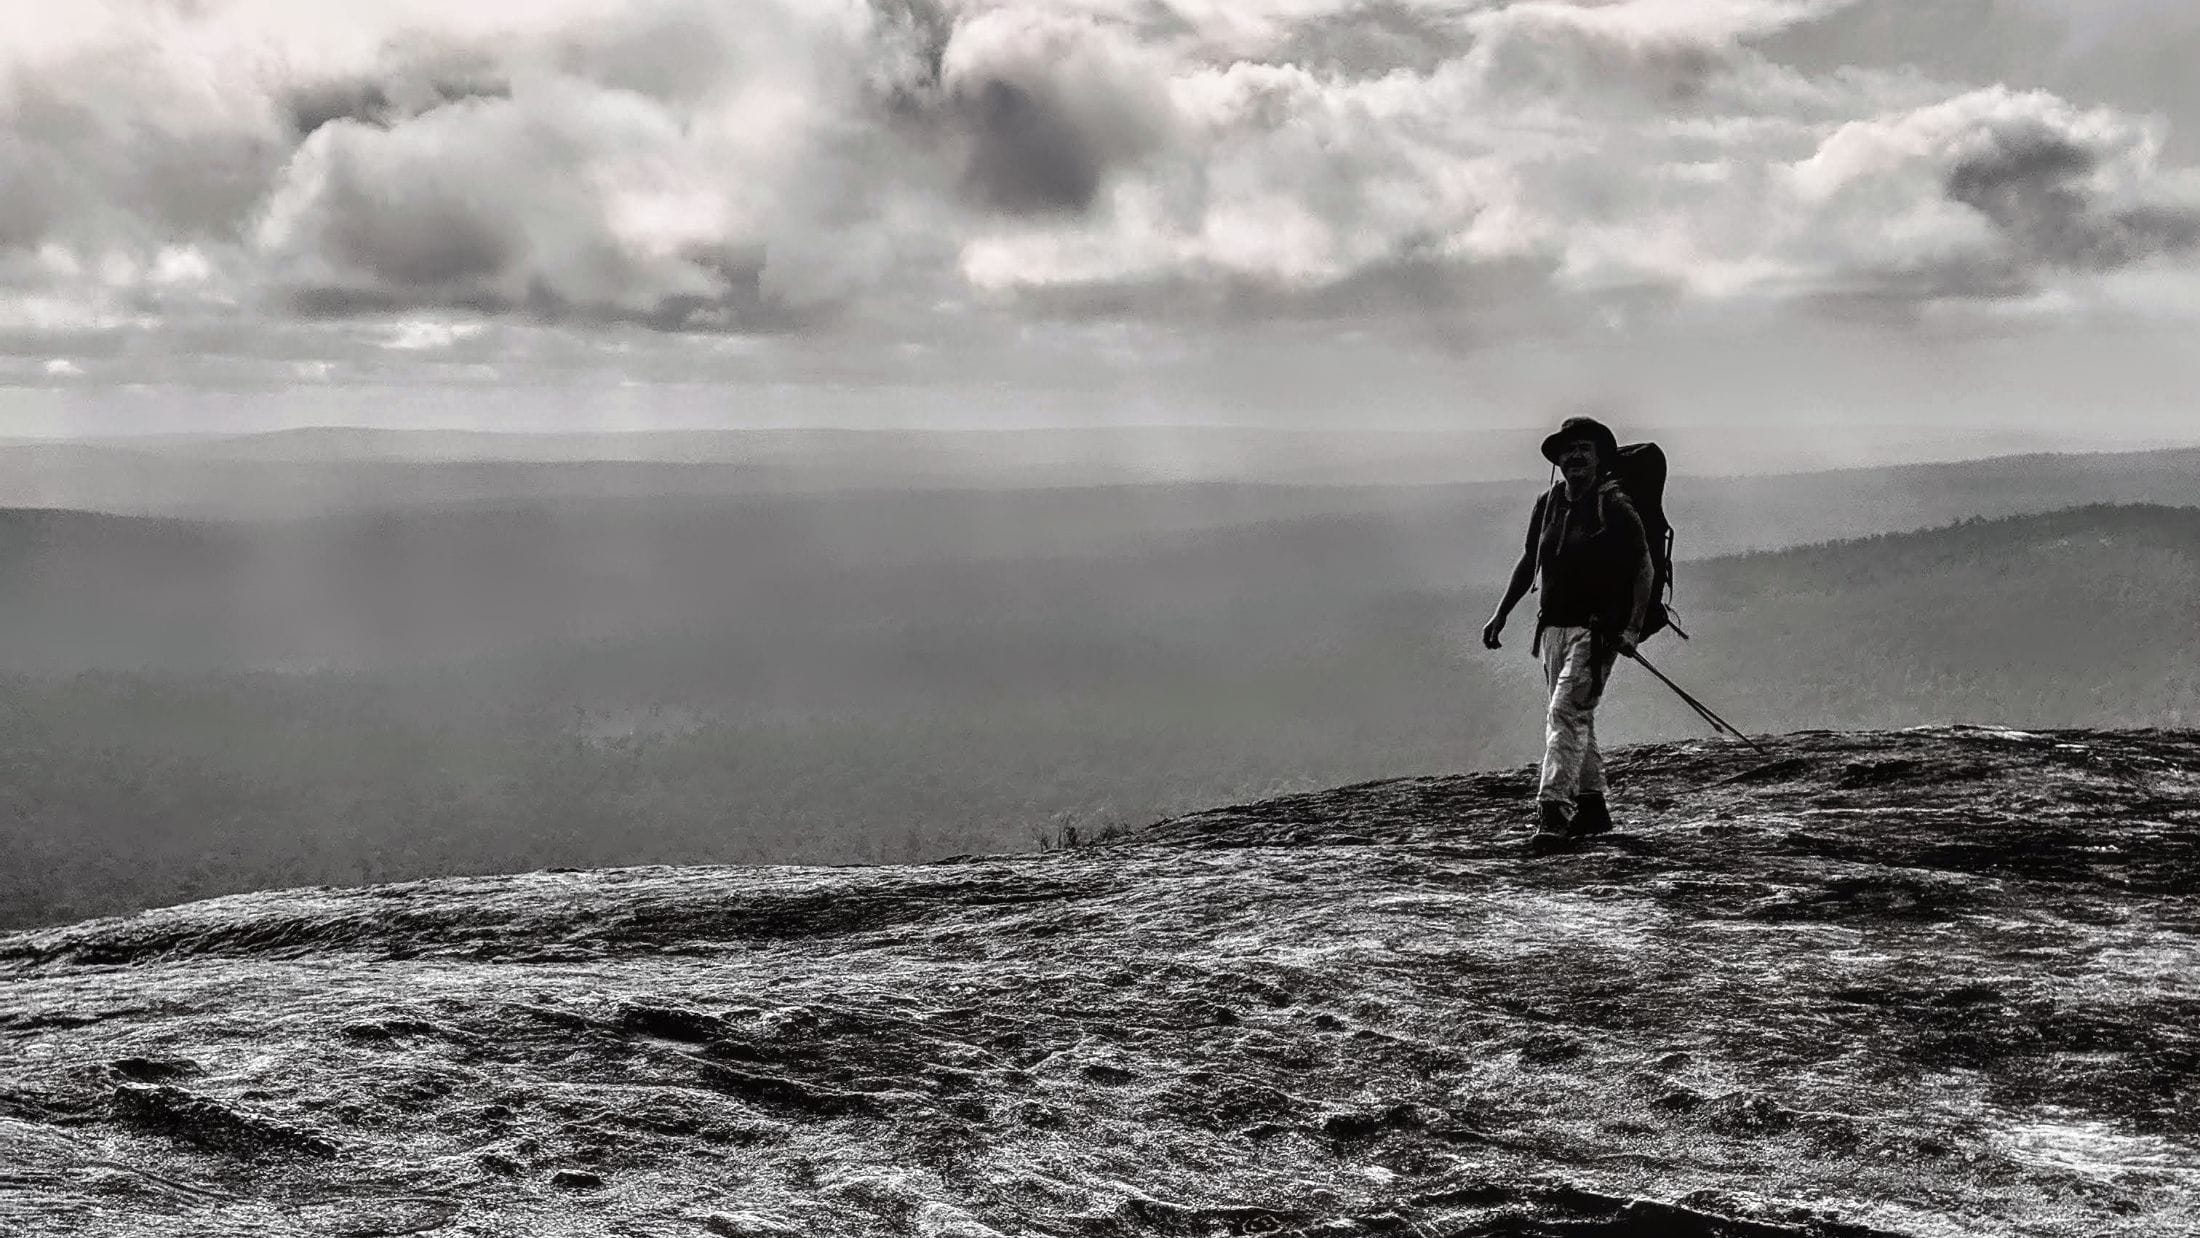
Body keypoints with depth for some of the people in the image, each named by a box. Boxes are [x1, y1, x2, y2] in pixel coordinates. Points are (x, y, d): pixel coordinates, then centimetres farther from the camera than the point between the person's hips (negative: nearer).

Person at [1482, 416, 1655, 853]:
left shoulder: (1615, 507, -9)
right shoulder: (1548, 504, 9)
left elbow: (1645, 569, -8)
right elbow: (1529, 562, 20)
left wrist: (1632, 628, -17)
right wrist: (1501, 614, 17)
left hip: (1597, 630, -7)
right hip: (1554, 627, 7)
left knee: (1566, 713, -17)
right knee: (1576, 717, 14)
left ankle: (1553, 812, -21)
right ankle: (1591, 806, 26)